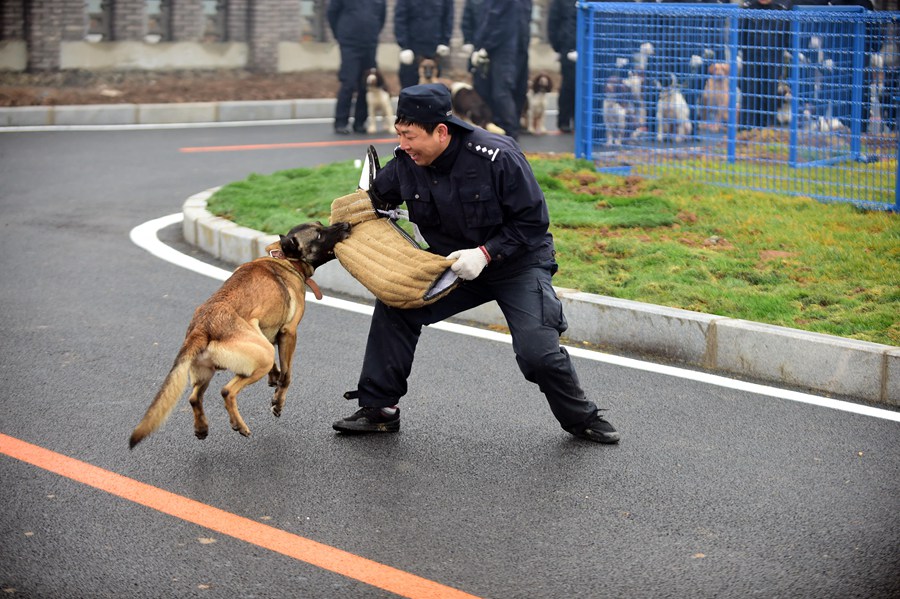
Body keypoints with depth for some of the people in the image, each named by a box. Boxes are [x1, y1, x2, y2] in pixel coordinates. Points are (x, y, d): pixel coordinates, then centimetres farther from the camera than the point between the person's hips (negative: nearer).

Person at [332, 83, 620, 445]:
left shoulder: (496, 157, -27)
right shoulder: (406, 162, -12)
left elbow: (532, 221, -20)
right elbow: (374, 201, 4)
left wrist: (485, 253, -29)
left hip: (517, 263, -5)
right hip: (452, 263, 5)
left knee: (537, 352, -18)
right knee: (395, 308, -15)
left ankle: (581, 419, 11)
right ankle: (378, 409, -2)